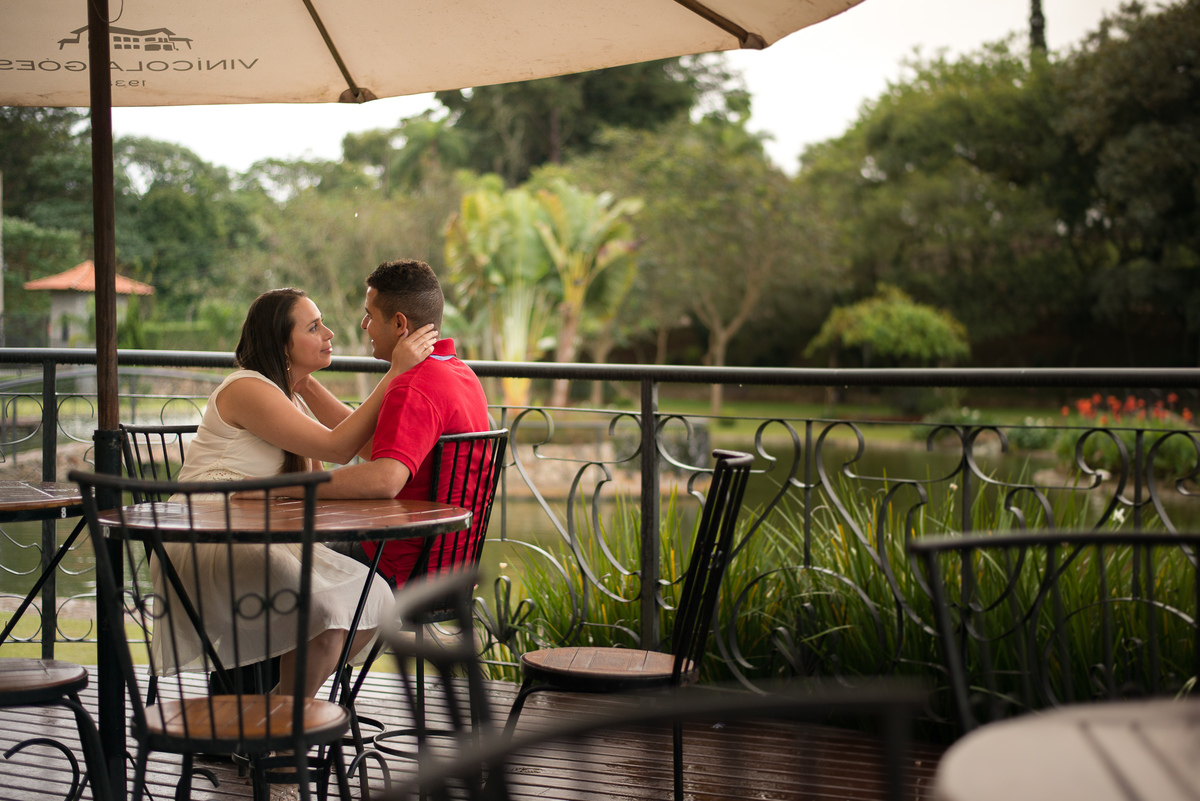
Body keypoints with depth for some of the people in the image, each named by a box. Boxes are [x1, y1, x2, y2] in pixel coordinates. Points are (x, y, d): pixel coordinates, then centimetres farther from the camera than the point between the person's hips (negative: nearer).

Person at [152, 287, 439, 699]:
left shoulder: (292, 400, 21)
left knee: (371, 598, -10)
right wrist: (395, 372, -13)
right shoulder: (247, 390, -10)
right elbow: (336, 447, -15)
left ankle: (277, 704, 2)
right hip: (209, 545, -9)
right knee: (327, 608, -30)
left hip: (259, 543, 9)